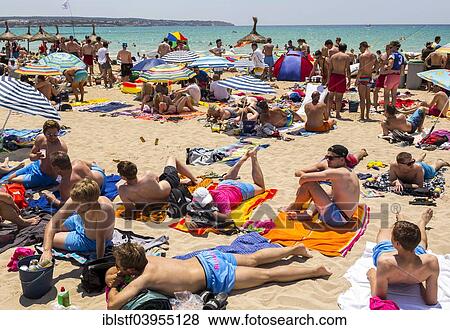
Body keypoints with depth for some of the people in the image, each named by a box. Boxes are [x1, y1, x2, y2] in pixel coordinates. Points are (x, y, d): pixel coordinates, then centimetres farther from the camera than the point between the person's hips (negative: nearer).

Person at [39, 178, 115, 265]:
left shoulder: (102, 210, -45)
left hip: (92, 242, -5)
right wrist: (47, 250, -35)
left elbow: (100, 241, -37)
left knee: (52, 239, 1)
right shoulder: (76, 200, -29)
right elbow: (53, 223, -24)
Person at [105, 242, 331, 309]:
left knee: (266, 275, 3)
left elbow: (113, 306, -28)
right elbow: (113, 269, 20)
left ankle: (315, 271, 12)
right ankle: (294, 249, 33)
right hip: (207, 259, 7)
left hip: (215, 278, -7)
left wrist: (114, 288, -10)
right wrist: (110, 275, 1)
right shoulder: (146, 258, -1)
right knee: (253, 260, 23)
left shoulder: (143, 279, -22)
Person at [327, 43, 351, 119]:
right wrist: (349, 80, -1)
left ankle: (328, 112, 18)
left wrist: (328, 79, 11)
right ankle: (337, 114, 5)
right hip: (341, 77, -3)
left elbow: (330, 69, 6)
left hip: (333, 76, 3)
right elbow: (348, 69, -6)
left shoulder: (333, 56, 7)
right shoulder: (346, 57, -2)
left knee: (331, 95, 13)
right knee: (339, 97, 2)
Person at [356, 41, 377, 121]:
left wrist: (357, 79, -16)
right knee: (367, 98, 13)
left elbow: (361, 69, -20)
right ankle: (367, 115, 17)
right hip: (369, 77, 8)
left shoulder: (362, 56, -14)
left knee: (362, 98, -4)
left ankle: (362, 116, -4)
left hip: (362, 77, -8)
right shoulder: (373, 55, 9)